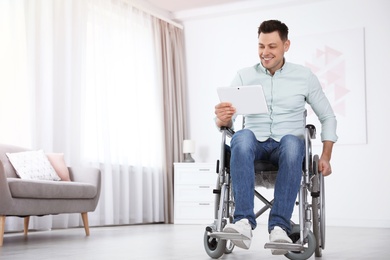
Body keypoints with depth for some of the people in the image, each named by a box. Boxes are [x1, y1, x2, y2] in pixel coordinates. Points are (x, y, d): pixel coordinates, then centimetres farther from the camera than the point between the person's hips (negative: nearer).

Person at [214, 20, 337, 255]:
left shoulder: (304, 76, 8)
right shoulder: (244, 77, 9)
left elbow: (328, 117, 13)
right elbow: (227, 121, 3)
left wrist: (326, 156, 1)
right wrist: (222, 119, -23)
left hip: (288, 144, 0)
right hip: (255, 144, 1)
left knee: (292, 142, -38)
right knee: (243, 136, -36)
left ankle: (280, 226, -40)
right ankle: (244, 221, -44)